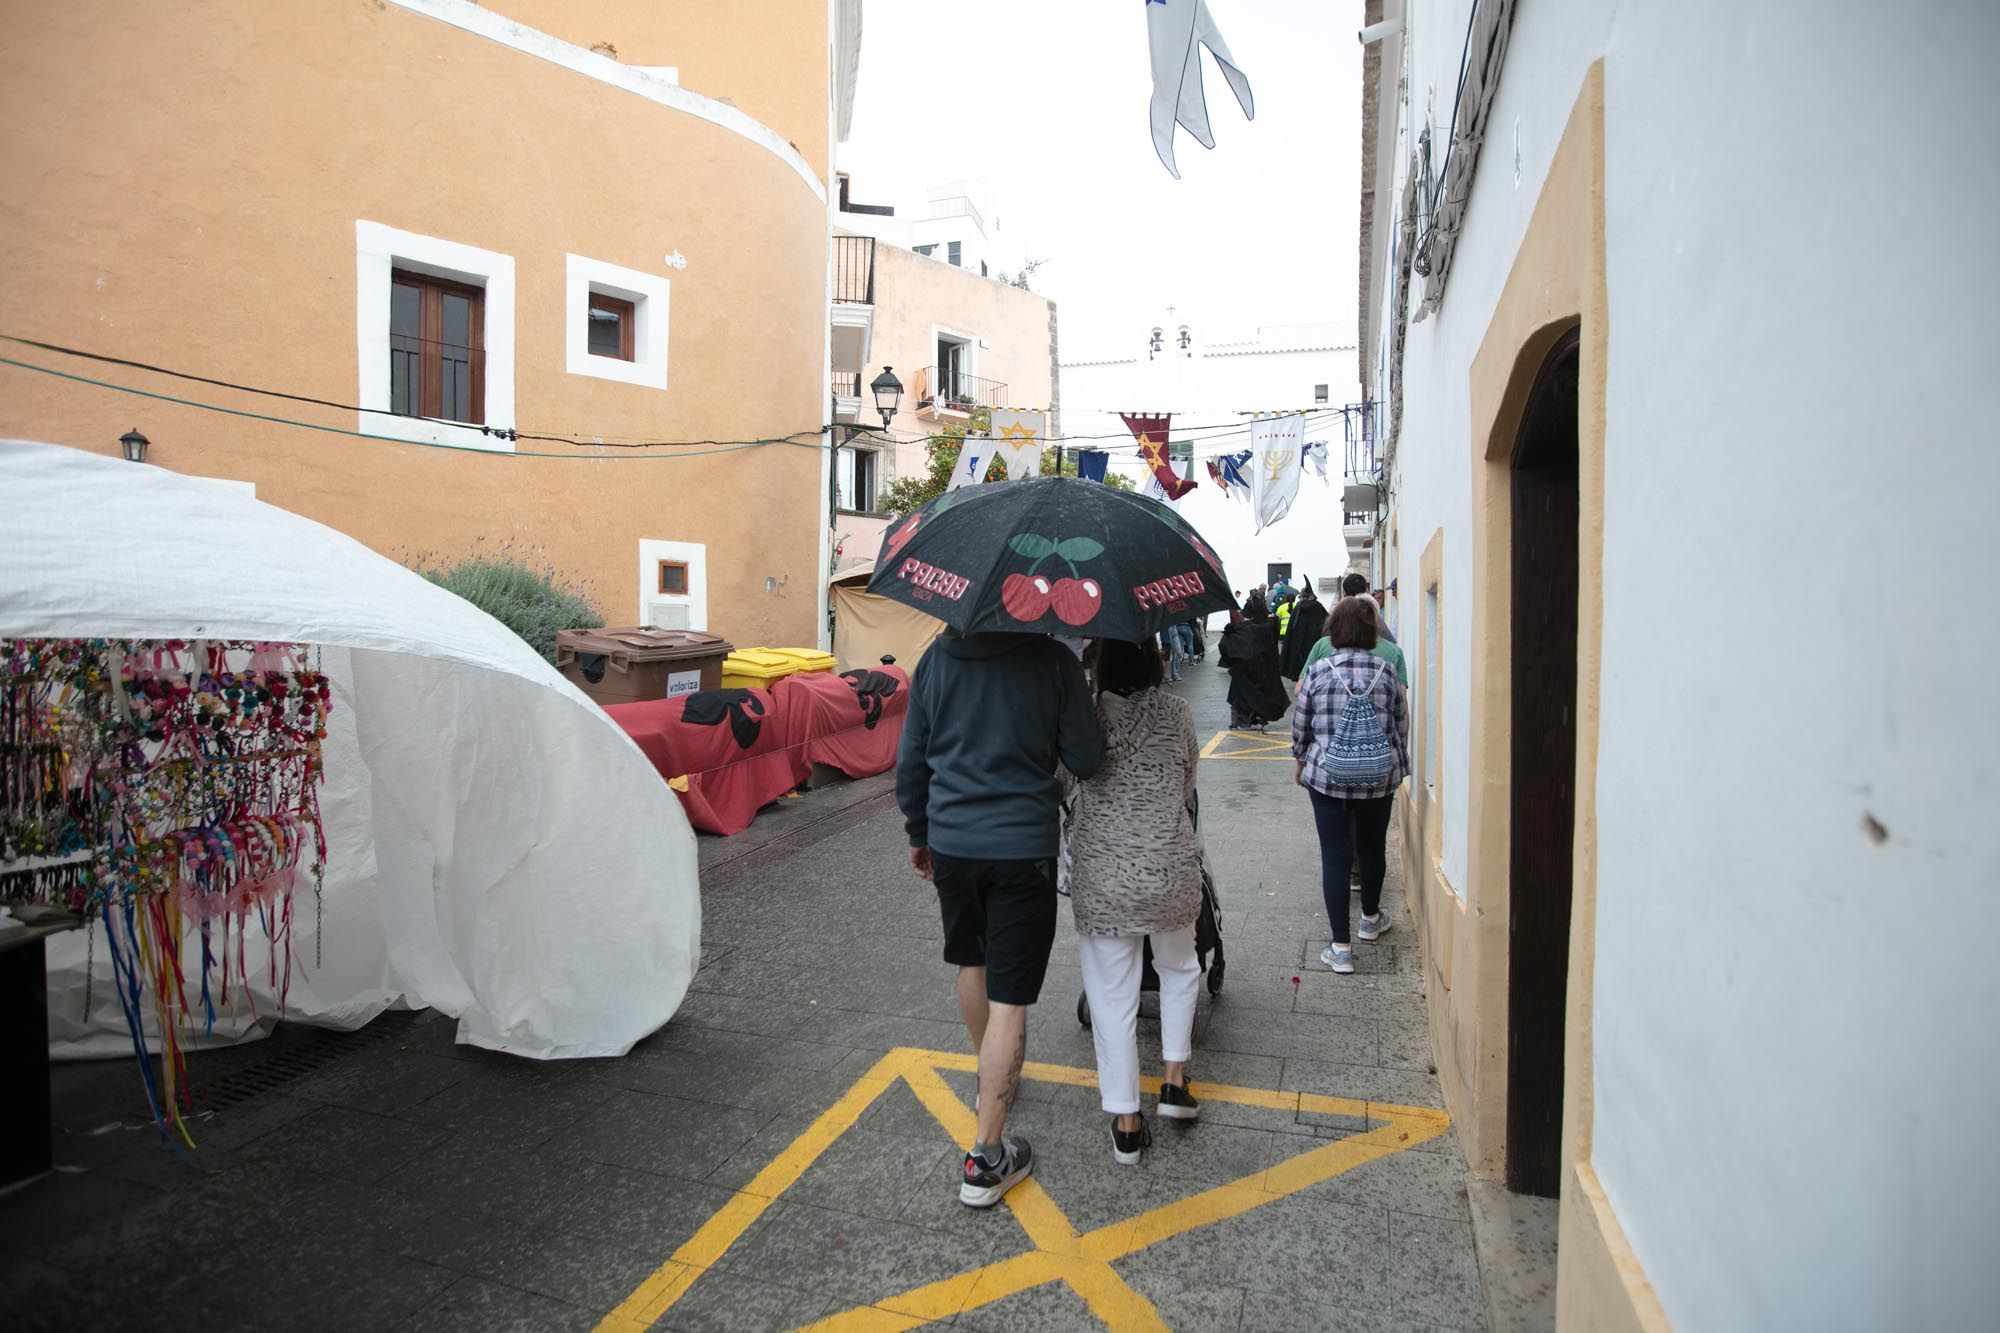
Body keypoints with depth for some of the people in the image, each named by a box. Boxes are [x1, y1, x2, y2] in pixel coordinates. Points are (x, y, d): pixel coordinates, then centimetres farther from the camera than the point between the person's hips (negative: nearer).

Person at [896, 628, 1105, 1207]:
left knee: (972, 964, 26)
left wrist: (918, 833, 19)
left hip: (952, 840, 4)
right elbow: (1086, 760, -8)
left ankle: (993, 1079, 48)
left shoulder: (937, 657, -1)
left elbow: (910, 762, 5)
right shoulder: (1052, 658, -12)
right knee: (1009, 1000, 1)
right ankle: (986, 1158, 7)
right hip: (1023, 845, -4)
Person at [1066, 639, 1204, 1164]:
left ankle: (1126, 1122, 17)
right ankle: (1173, 1079, 29)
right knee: (1179, 969, 29)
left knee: (1111, 995, 10)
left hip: (1102, 879, -1)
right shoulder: (1176, 712, -4)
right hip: (1170, 872, 1)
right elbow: (1186, 788, 9)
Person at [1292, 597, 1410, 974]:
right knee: (1373, 847, 22)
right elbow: (1400, 725, 4)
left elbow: (1300, 725, 0)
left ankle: (1341, 947, 4)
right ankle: (1371, 918, 44)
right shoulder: (1386, 671, -4)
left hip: (1326, 776, -2)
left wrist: (1300, 760, 17)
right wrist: (1398, 766, 18)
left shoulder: (1317, 671, -8)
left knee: (1334, 855, 4)